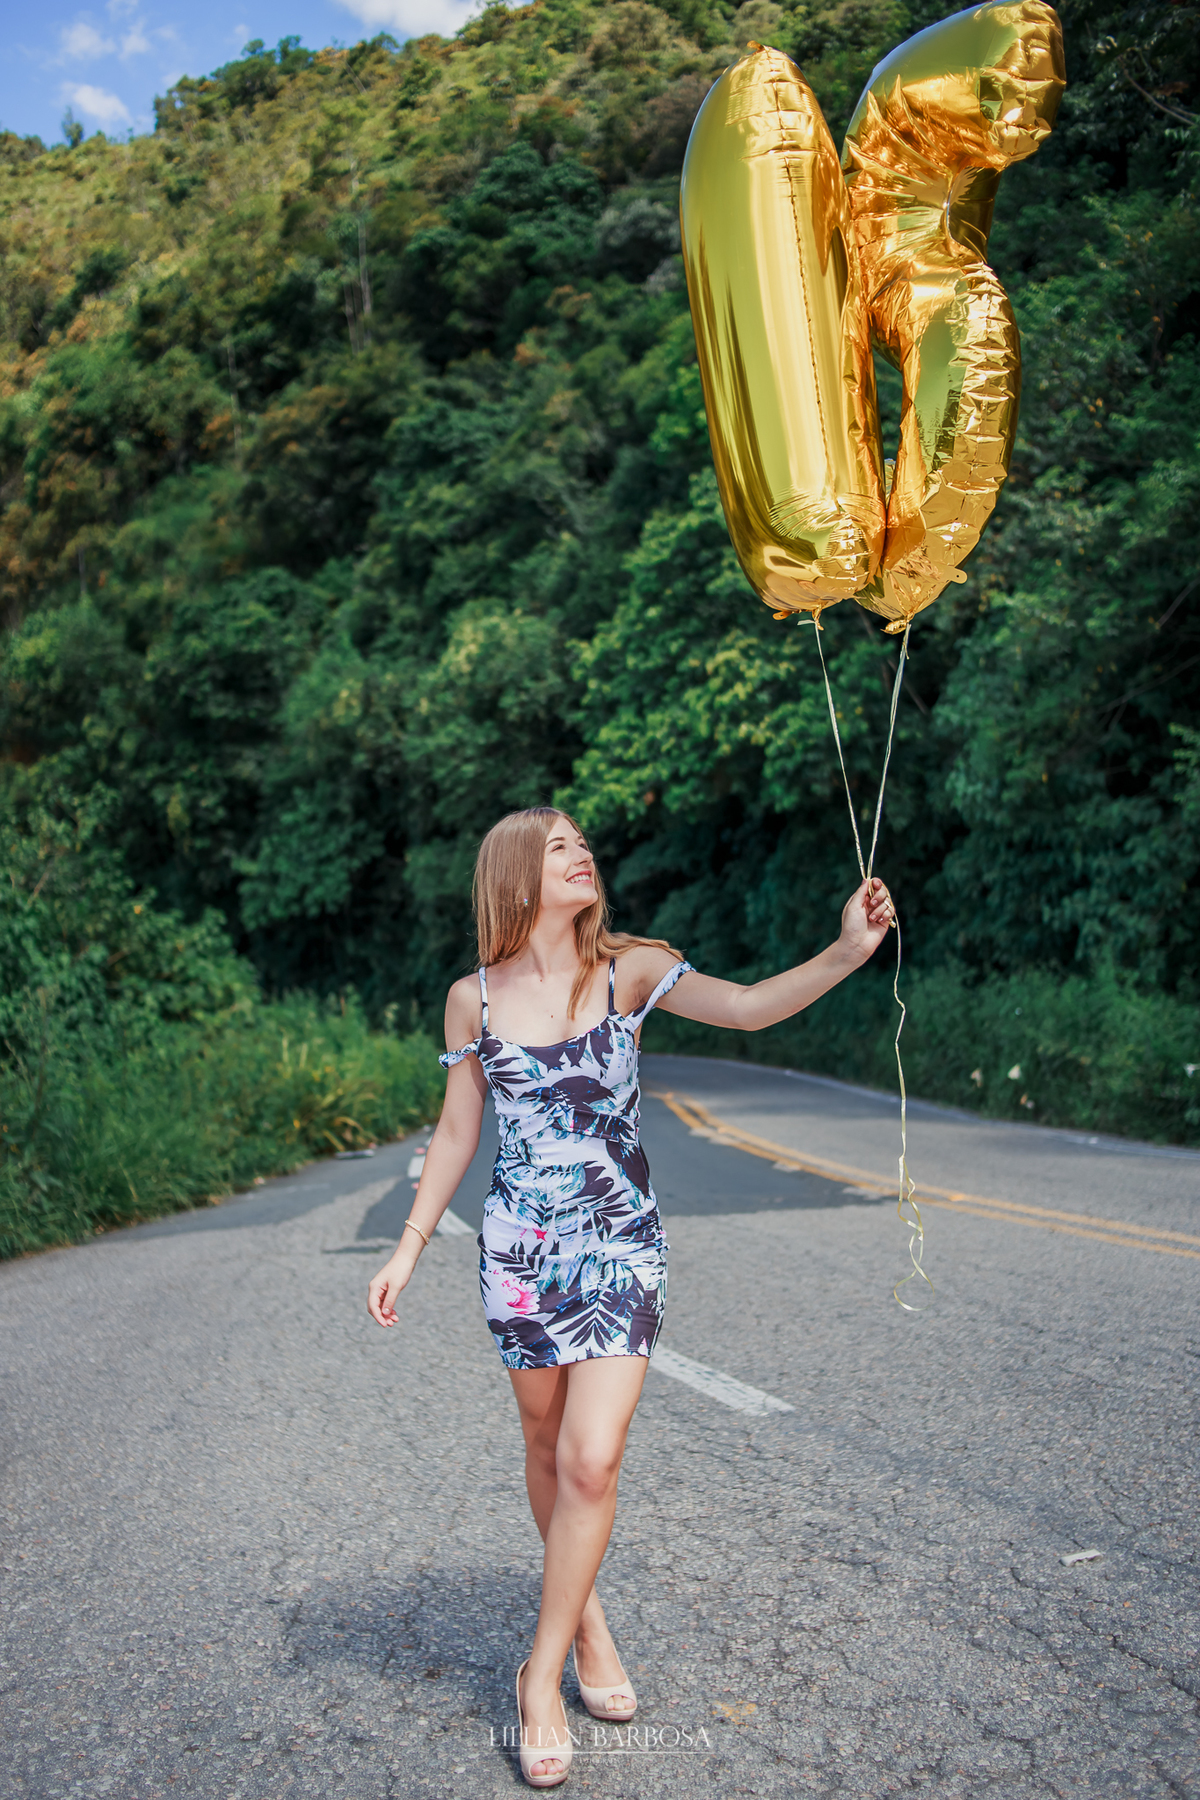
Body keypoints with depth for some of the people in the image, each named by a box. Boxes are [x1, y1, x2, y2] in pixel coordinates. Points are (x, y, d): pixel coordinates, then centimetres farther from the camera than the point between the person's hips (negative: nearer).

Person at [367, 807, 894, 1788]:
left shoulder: (629, 972, -4)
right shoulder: (473, 999, -2)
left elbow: (750, 1007, -16)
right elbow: (456, 1135, 7)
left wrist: (848, 952, -30)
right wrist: (409, 1248, 7)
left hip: (622, 1248, -1)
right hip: (520, 1253, 1)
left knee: (592, 1459, -7)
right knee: (549, 1449, 13)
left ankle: (544, 1672, 11)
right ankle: (585, 1610, 38)